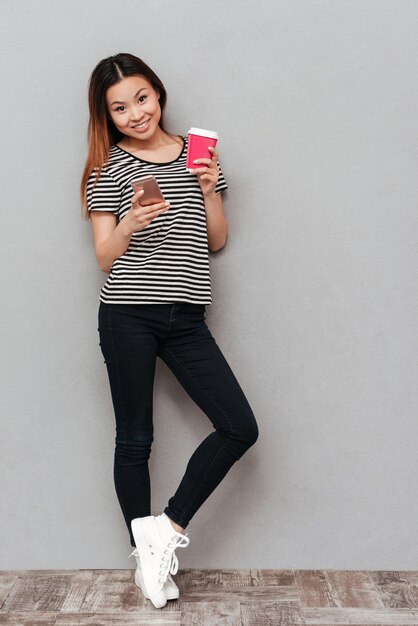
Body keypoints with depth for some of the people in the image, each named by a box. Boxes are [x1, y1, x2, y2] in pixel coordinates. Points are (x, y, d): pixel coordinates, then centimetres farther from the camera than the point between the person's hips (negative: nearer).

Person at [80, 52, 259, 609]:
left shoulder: (198, 153, 12)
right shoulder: (109, 166, 3)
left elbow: (217, 241, 12)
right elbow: (104, 256, 1)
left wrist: (209, 188, -3)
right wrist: (131, 224, -18)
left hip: (185, 317, 4)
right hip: (127, 316, -3)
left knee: (240, 428, -4)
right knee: (135, 439, 5)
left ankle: (168, 527, 9)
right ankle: (146, 553, 23)